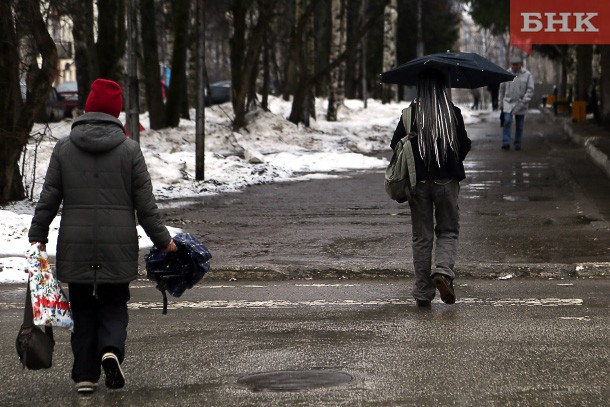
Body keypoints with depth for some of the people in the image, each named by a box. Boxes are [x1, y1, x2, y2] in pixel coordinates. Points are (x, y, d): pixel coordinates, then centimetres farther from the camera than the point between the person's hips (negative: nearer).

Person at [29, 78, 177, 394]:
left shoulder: (63, 148, 1)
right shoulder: (129, 149, -2)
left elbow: (48, 198, 3)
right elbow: (145, 203, -1)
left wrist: (37, 235, 13)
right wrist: (162, 240, 8)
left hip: (75, 247, 1)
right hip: (118, 246, -1)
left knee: (83, 310, 11)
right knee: (114, 306, 11)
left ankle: (85, 375, 8)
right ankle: (111, 349, -16)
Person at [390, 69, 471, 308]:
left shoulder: (411, 114, -6)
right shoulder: (453, 113, -5)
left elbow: (395, 144, -4)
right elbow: (464, 146, -3)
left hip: (418, 181, 0)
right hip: (447, 181, 0)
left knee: (421, 237, 9)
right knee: (448, 232, 13)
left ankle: (423, 293, 9)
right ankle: (443, 270, -15)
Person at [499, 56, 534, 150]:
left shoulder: (527, 75, -2)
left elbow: (530, 89, -3)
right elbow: (502, 89, 12)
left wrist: (525, 101, -14)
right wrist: (501, 103, 11)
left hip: (520, 104, 0)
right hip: (508, 102, 0)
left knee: (519, 125, 7)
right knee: (507, 121, -16)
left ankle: (518, 144, 17)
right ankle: (506, 143, -18)